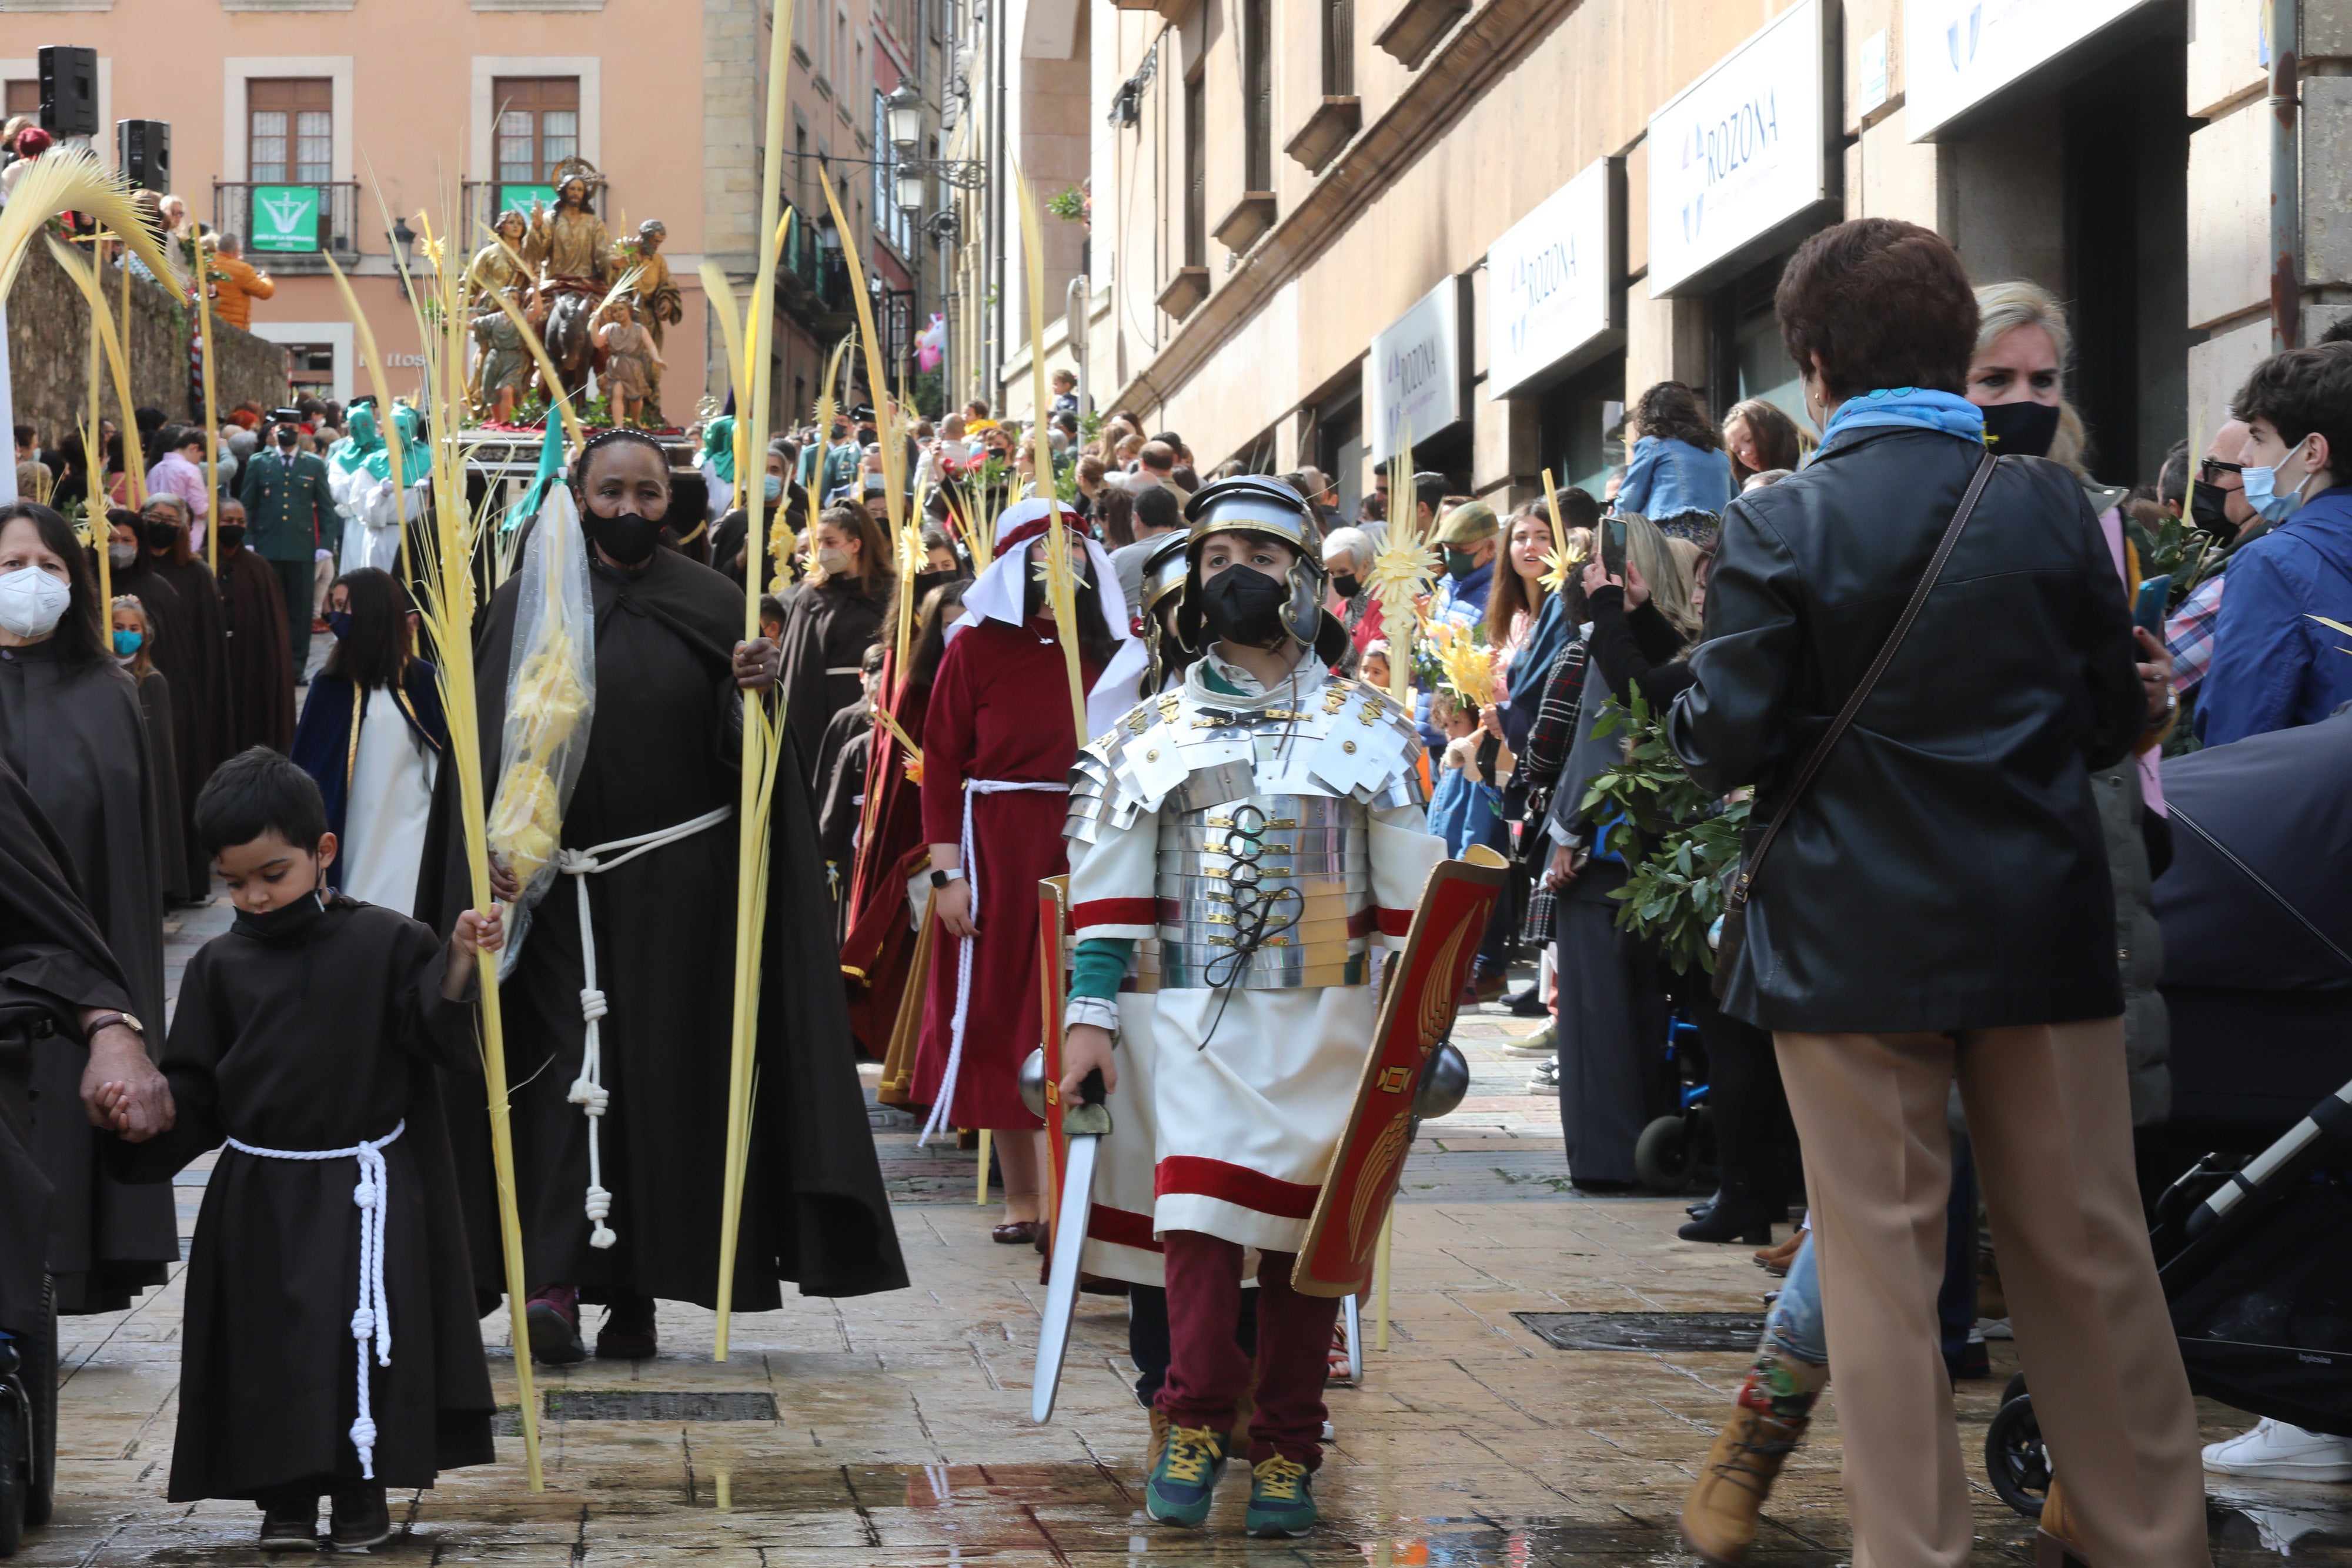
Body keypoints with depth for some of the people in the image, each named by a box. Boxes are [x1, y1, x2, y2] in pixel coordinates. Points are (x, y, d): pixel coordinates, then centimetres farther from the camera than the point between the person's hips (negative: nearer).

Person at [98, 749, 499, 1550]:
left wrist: (458, 964, -21)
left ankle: (363, 1489, 11)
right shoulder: (220, 967, 5)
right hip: (258, 1197, 2)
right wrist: (143, 1119, -11)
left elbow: (443, 1040, -7)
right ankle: (285, 1497, 14)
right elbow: (194, 1092, 7)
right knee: (271, 1346, 2)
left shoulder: (386, 943, -2)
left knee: (368, 1337, -5)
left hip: (366, 1188, -2)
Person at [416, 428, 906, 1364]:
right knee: (562, 1069, -7)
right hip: (560, 886, -1)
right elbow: (493, 745, -4)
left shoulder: (712, 605, 6)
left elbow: (738, 748, -1)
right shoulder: (526, 605, 4)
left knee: (666, 1073, 2)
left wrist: (753, 693, -22)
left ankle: (638, 1291, 11)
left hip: (677, 890, 1)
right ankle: (552, 1279, -9)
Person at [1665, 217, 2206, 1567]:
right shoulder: (2053, 506, -2)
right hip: (2044, 934, 3)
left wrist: (1694, 710, 10)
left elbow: (1727, 746, -11)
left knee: (1883, 1269, 5)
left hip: (1853, 944, -3)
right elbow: (2117, 720, 5)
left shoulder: (1780, 529, -11)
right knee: (2092, 1254, 12)